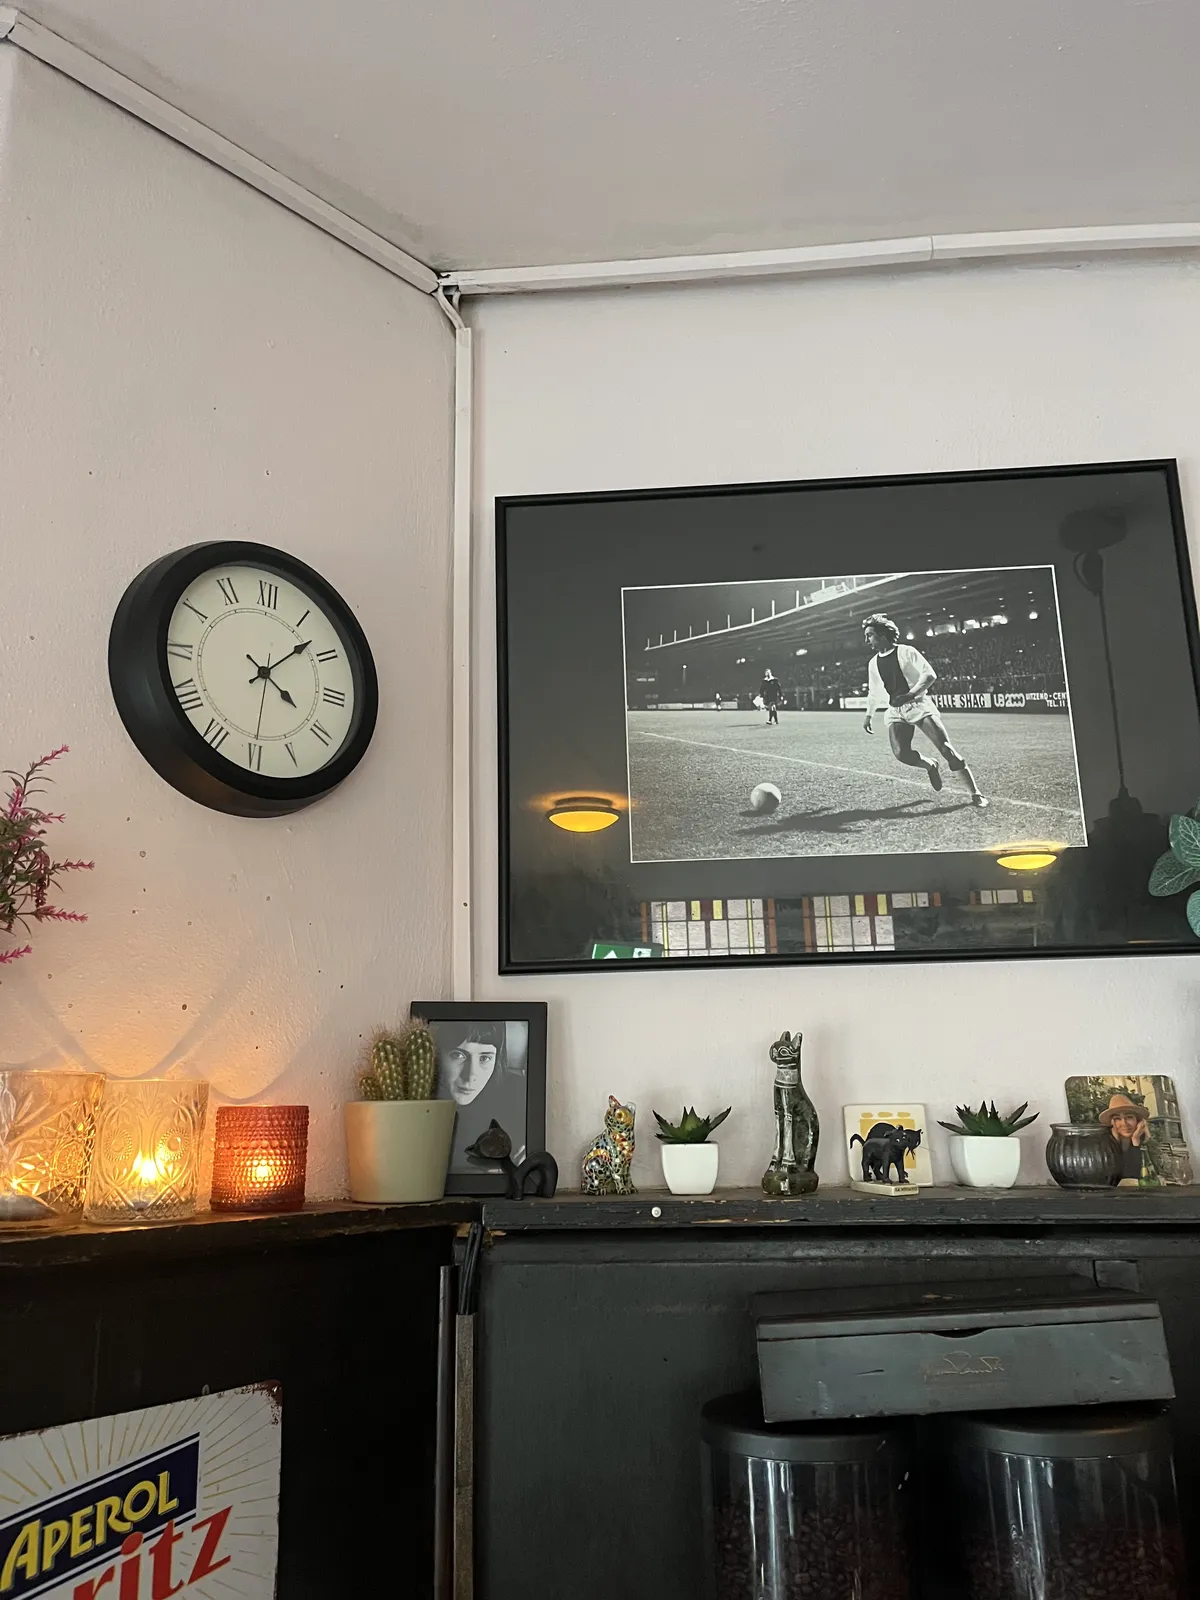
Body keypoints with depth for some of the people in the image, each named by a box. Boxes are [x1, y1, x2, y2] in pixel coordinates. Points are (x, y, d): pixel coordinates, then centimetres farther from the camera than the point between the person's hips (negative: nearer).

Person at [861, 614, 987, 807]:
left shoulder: (906, 652, -5)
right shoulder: (873, 663, 12)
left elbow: (930, 675, -11)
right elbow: (873, 692, 26)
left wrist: (910, 695, -21)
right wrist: (869, 716, 25)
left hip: (918, 705, -4)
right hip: (895, 711, 4)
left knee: (946, 749, -12)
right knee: (901, 753, -21)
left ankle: (975, 793, -6)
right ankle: (931, 766, 10)